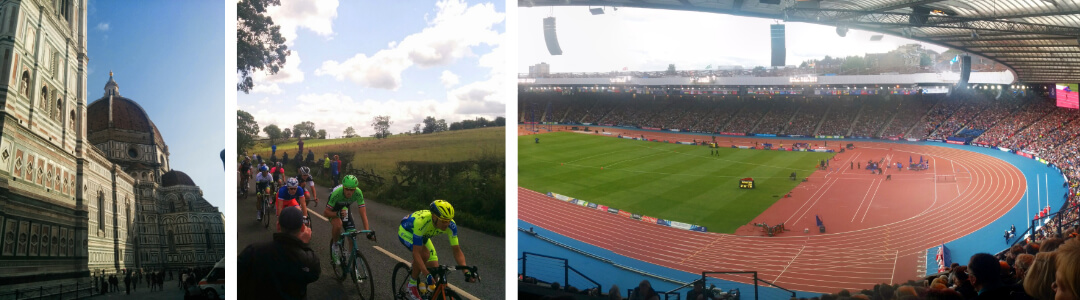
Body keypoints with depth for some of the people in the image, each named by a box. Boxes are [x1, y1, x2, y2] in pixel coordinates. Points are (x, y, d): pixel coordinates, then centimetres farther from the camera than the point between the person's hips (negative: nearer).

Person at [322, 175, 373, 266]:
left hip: (345, 208, 3)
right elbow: (325, 213, -31)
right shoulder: (337, 193, -39)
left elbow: (363, 213, -32)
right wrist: (338, 214, -50)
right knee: (338, 225, -35)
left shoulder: (358, 193, -32)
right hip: (333, 209, -3)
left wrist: (367, 231, -42)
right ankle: (335, 245, -7)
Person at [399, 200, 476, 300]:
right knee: (424, 254, -33)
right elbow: (416, 253, -44)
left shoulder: (451, 225, -30)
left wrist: (466, 273, -37)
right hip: (405, 231, -5)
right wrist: (427, 275, -51)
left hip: (423, 235, 5)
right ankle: (412, 284, -10)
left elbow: (457, 251, -25)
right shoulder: (422, 222, -45)